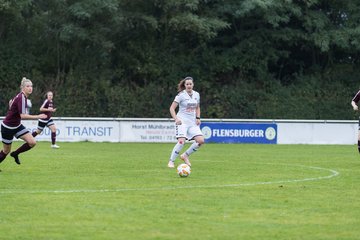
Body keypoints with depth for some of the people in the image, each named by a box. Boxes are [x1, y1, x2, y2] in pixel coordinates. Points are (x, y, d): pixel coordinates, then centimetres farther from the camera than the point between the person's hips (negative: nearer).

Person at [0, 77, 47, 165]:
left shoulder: (23, 96, 1)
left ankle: (15, 154, 14)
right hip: (8, 127, -8)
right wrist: (38, 116, -33)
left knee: (32, 142, -8)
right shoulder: (21, 98, -26)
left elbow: (10, 102, 19)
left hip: (17, 126, 8)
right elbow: (23, 115, -33)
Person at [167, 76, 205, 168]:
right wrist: (176, 119, -22)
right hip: (182, 121, -6)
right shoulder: (181, 95, -7)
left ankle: (185, 155, 9)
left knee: (201, 140, -10)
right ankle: (171, 161, -9)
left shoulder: (196, 95, 10)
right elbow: (172, 108, -8)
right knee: (181, 141, -22)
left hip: (192, 122, 6)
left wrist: (198, 118, 6)